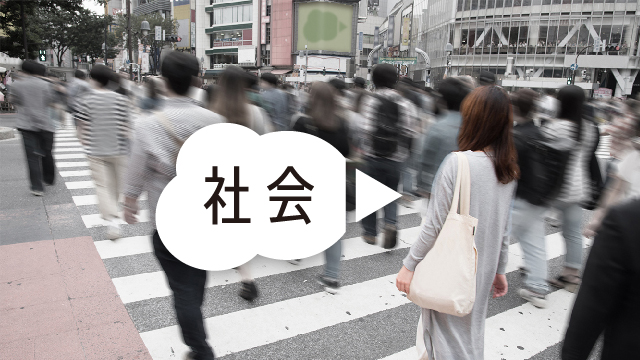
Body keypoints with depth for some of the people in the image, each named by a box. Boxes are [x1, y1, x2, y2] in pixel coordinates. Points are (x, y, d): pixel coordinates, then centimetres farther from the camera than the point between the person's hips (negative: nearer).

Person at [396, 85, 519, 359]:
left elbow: (435, 226, -20)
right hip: (483, 270, 7)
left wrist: (410, 265, -10)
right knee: (472, 333, 24)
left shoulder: (457, 164, -22)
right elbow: (504, 228, 7)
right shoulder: (508, 170, 0)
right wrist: (499, 269, 18)